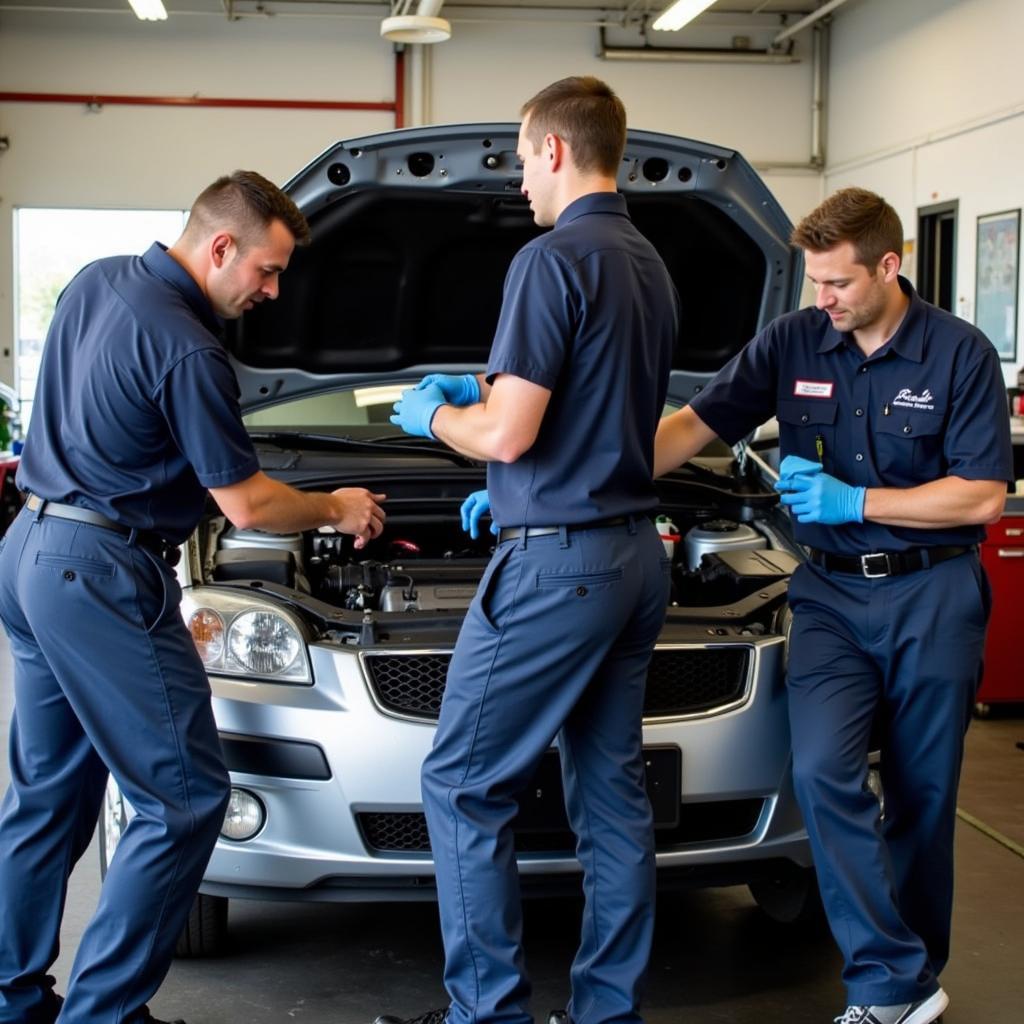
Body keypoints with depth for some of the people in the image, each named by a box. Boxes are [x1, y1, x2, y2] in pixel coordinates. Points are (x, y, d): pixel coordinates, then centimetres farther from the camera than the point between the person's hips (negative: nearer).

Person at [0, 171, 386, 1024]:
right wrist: (338, 511, 5)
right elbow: (247, 506, -13)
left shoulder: (95, 282, 10)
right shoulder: (186, 352, -18)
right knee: (185, 796, -3)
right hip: (101, 575, -10)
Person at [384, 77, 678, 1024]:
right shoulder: (651, 267, 14)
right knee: (612, 789, 12)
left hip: (557, 564, -9)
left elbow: (507, 436, -19)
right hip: (637, 555, 9)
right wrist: (490, 389, 31)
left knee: (462, 784, 1)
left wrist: (433, 414, 1)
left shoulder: (553, 261, -15)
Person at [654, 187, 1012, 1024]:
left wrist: (853, 501, -17)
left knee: (922, 795, 7)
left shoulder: (961, 354, -8)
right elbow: (691, 427, 0)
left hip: (932, 593, -2)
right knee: (824, 773, -15)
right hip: (832, 592, 2)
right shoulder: (794, 344, -1)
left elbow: (983, 498, -9)